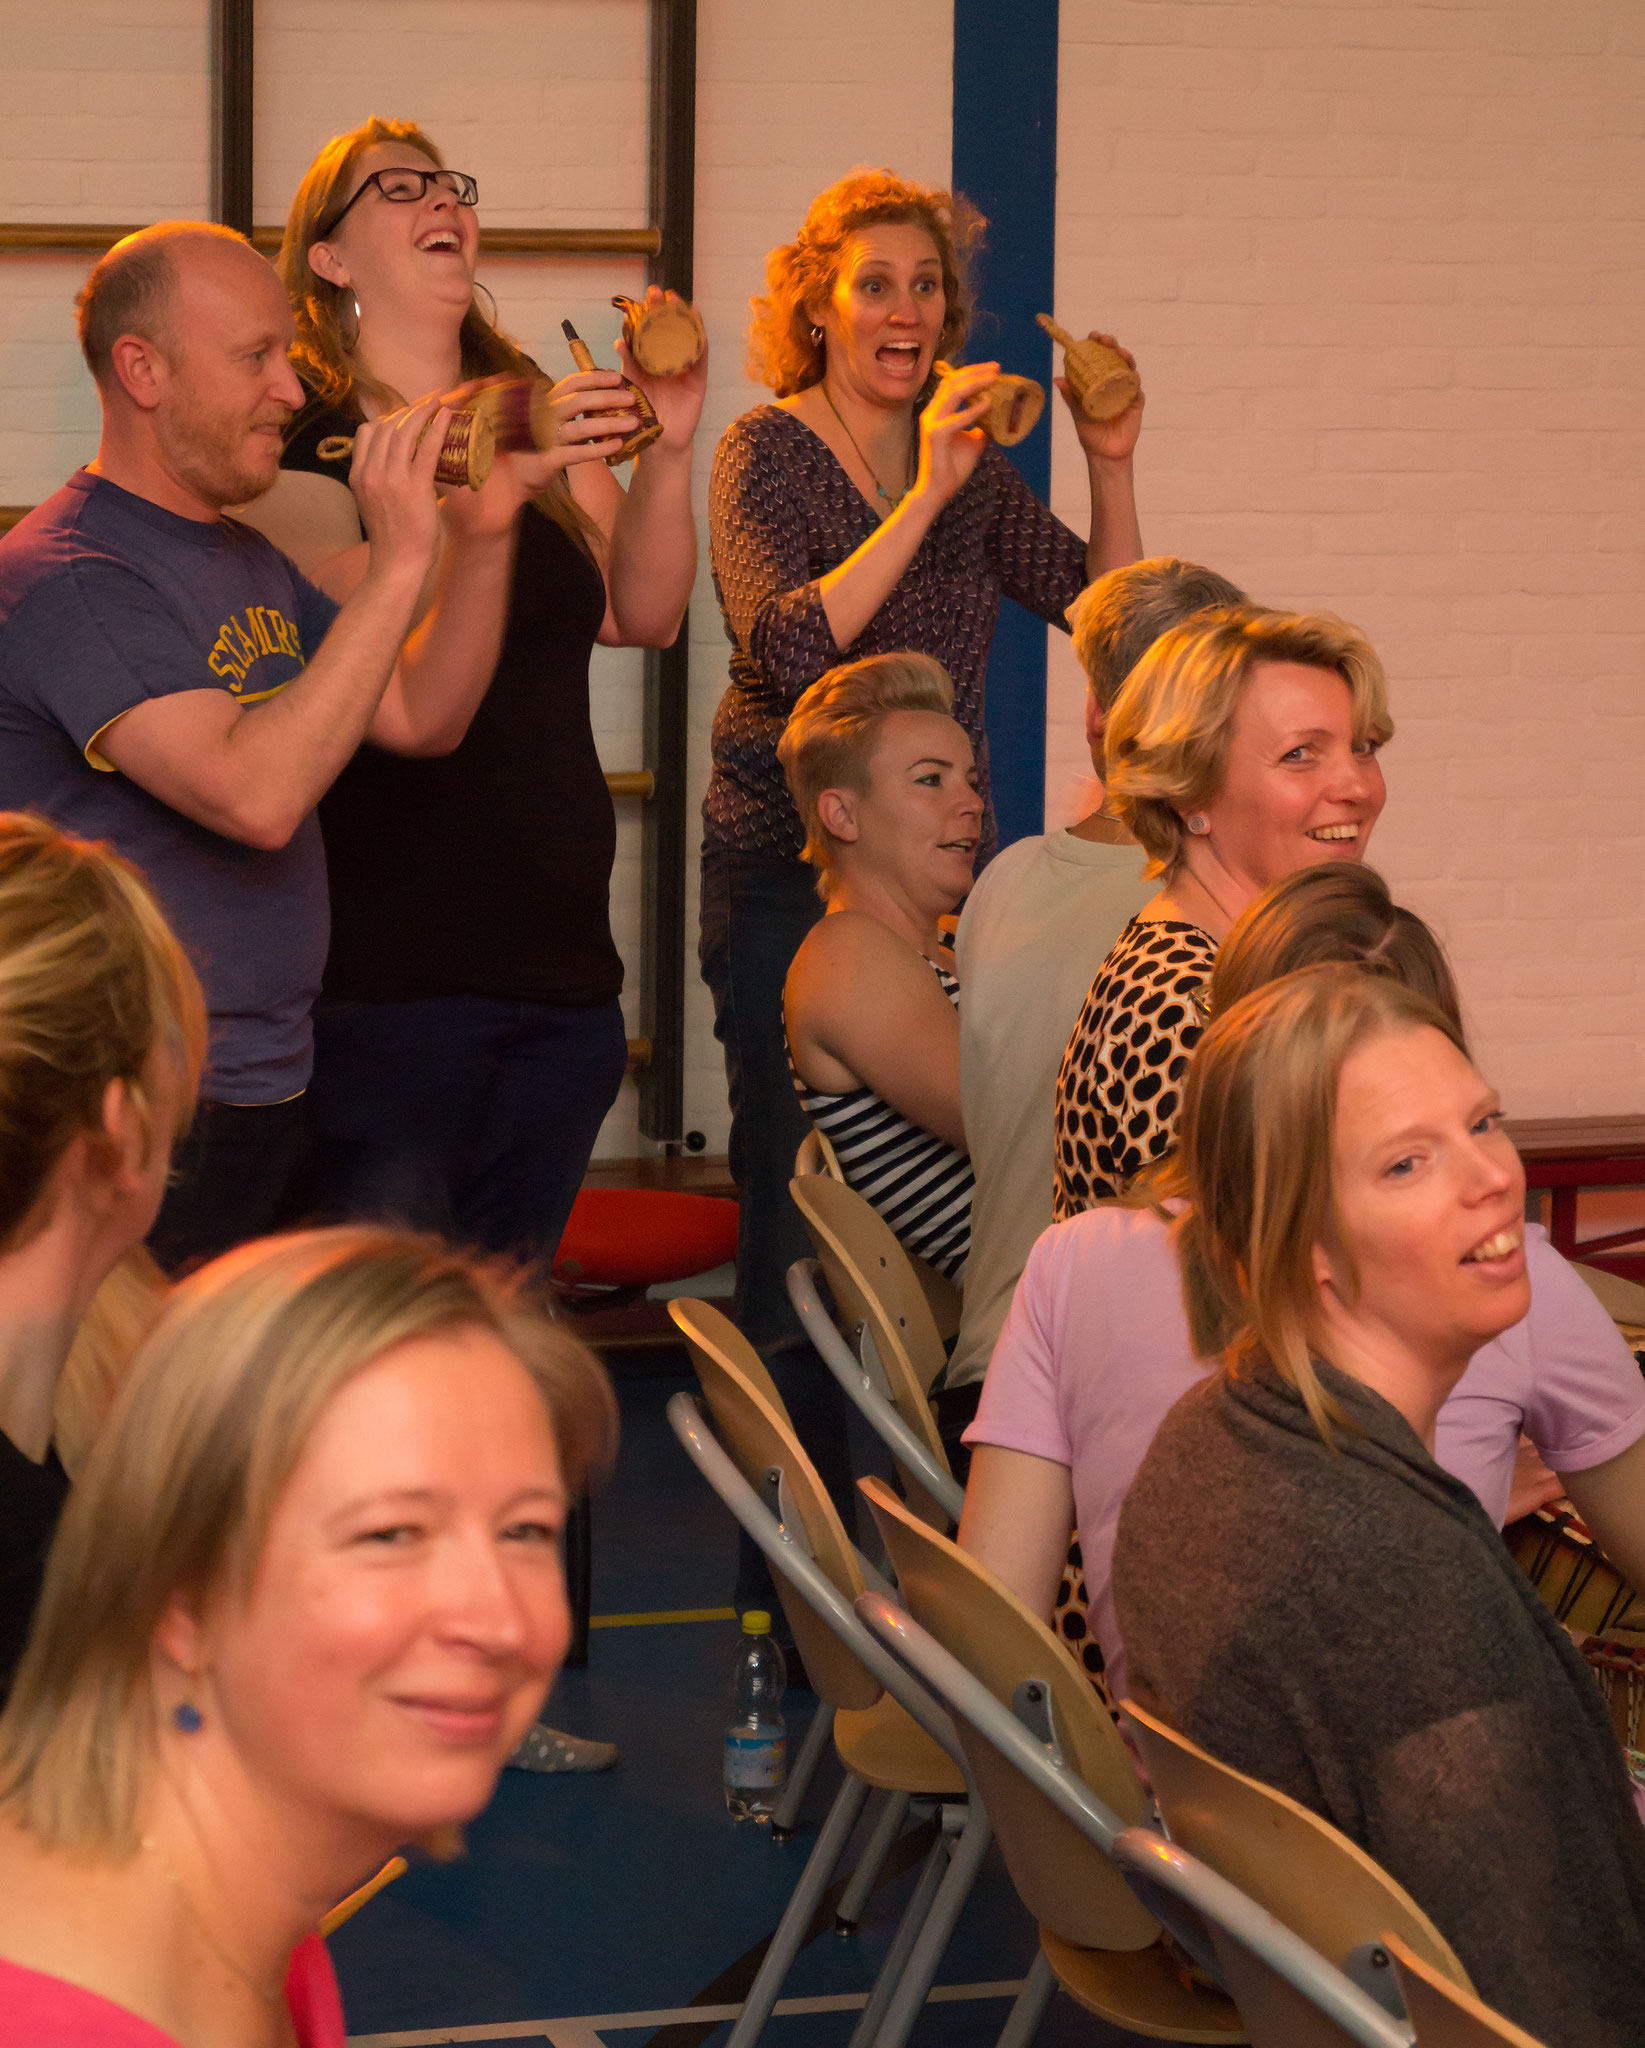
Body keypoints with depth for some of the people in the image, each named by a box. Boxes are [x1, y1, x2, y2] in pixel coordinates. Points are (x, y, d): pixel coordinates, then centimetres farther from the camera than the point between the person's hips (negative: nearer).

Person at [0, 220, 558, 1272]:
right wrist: (397, 565, -25)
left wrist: (483, 539, -1)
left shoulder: (246, 558, 15)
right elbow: (255, 794, -27)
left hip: (269, 1096, 9)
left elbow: (421, 719, 14)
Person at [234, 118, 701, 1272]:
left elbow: (643, 614, 6)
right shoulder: (300, 433, -4)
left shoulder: (548, 423, 16)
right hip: (384, 972, -6)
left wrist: (667, 453, -9)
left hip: (559, 956, 6)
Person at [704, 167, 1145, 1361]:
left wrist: (1111, 468, -6)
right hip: (788, 860, -5)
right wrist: (926, 499, -27)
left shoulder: (967, 458, 10)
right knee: (799, 1176, -4)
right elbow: (790, 650, -23)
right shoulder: (767, 453, -7)